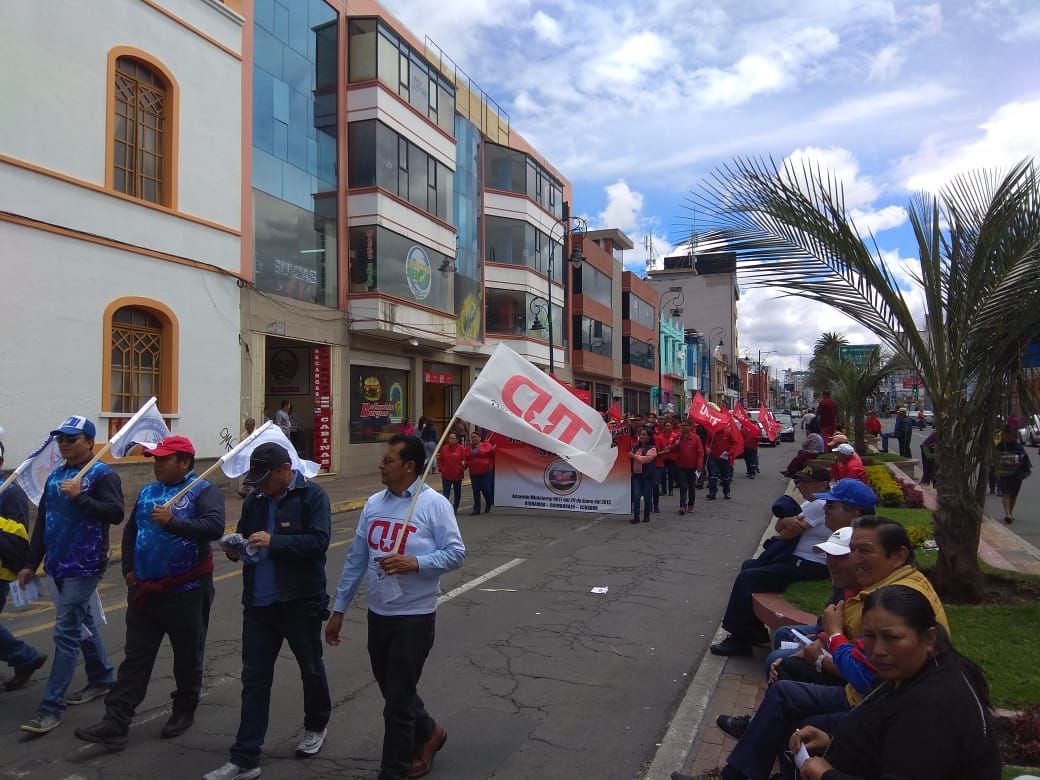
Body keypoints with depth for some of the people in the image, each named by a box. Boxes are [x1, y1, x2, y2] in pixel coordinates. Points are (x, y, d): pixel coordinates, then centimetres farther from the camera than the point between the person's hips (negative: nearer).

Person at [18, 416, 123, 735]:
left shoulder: (102, 474, -12)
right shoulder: (55, 476, 11)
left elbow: (116, 513, -24)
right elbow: (42, 522, 15)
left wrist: (79, 497, -29)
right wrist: (31, 563, 14)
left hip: (84, 567, -8)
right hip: (58, 565, 8)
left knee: (66, 632, -7)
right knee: (81, 624, 18)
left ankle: (51, 706, -1)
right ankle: (101, 678, 34)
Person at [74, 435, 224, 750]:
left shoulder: (203, 491, -11)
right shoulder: (147, 492, 11)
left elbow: (215, 527, -27)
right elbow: (130, 531, 20)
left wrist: (173, 521, -35)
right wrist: (128, 569, 11)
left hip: (186, 593, -5)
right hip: (144, 592, 6)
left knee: (187, 658, 10)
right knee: (135, 658, 8)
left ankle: (184, 712, 28)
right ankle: (115, 724, 13)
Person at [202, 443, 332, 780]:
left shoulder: (312, 496, -11)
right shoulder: (254, 500, 8)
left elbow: (319, 541, -21)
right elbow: (243, 538, 18)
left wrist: (273, 542, -28)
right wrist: (234, 549, -5)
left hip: (300, 601, -5)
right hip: (259, 603, 5)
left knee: (311, 669, 16)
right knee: (254, 679, 8)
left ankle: (316, 726, 41)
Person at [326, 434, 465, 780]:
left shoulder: (434, 504, -13)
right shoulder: (374, 504, 5)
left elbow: (456, 554, -11)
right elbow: (356, 559, 10)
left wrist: (415, 563, -26)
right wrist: (338, 609, 12)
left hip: (415, 617, -6)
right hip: (377, 614, 6)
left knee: (397, 699, 2)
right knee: (392, 690, 20)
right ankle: (428, 732, 47)